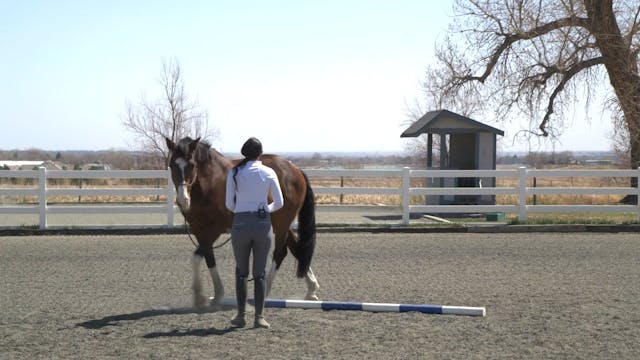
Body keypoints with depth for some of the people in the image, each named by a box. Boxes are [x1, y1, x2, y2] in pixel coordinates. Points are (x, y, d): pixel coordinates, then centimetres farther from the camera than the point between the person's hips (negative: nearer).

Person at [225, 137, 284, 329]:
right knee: (260, 272, 9)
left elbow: (229, 204, 0)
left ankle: (240, 315, 14)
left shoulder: (234, 172, -2)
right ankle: (259, 316, 7)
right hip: (263, 224, 0)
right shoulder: (269, 173, 0)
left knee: (241, 271, 14)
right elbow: (279, 203, 1)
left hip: (241, 224, 0)